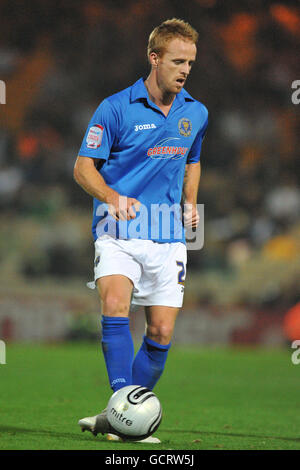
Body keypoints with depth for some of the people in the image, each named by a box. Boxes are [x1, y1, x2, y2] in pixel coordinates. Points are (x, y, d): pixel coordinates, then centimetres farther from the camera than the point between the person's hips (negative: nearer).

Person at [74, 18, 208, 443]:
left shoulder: (195, 114, 9)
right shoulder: (116, 108, -6)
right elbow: (84, 167, -3)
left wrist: (190, 202, 10)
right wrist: (112, 196, -21)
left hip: (168, 238, 4)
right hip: (119, 233, -4)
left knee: (161, 333, -2)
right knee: (115, 304, -28)